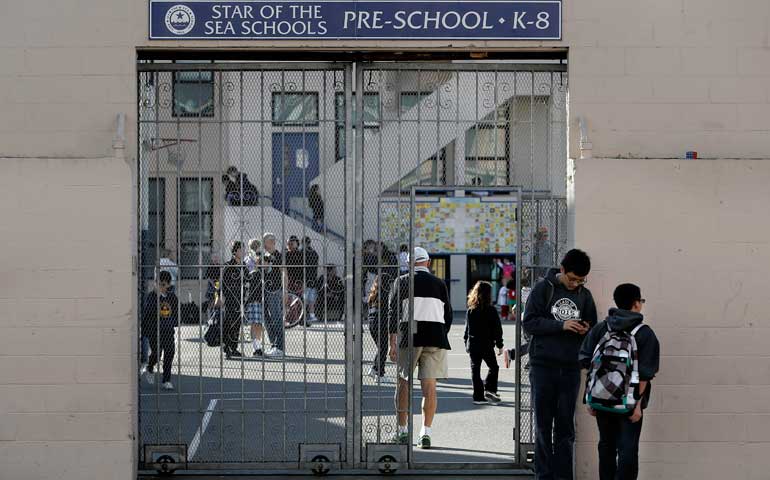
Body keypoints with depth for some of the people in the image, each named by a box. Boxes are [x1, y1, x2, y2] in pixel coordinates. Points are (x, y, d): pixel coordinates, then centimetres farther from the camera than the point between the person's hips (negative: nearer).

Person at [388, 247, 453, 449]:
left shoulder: (402, 281, 5)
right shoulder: (440, 284, 10)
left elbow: (393, 311, 0)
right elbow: (448, 315, 11)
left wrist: (392, 342, 0)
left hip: (409, 335, -1)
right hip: (435, 337, 1)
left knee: (403, 382, 10)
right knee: (429, 386, 2)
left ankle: (402, 430, 11)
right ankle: (426, 432, -2)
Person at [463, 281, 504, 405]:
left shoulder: (470, 310, 0)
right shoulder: (491, 310, -10)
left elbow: (467, 328, 6)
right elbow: (497, 329, -7)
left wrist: (466, 343, 16)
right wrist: (499, 345, 2)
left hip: (473, 345, 3)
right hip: (487, 344, -3)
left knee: (475, 370, 7)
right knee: (493, 367, 14)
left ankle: (478, 396, 5)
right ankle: (489, 390, 0)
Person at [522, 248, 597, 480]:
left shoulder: (585, 295, 9)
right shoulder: (543, 289, -1)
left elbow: (593, 326, 19)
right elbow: (529, 323, -7)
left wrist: (586, 329, -6)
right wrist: (561, 325, -18)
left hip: (570, 368, 3)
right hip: (543, 366, -3)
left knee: (565, 426, 5)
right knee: (543, 425, 3)